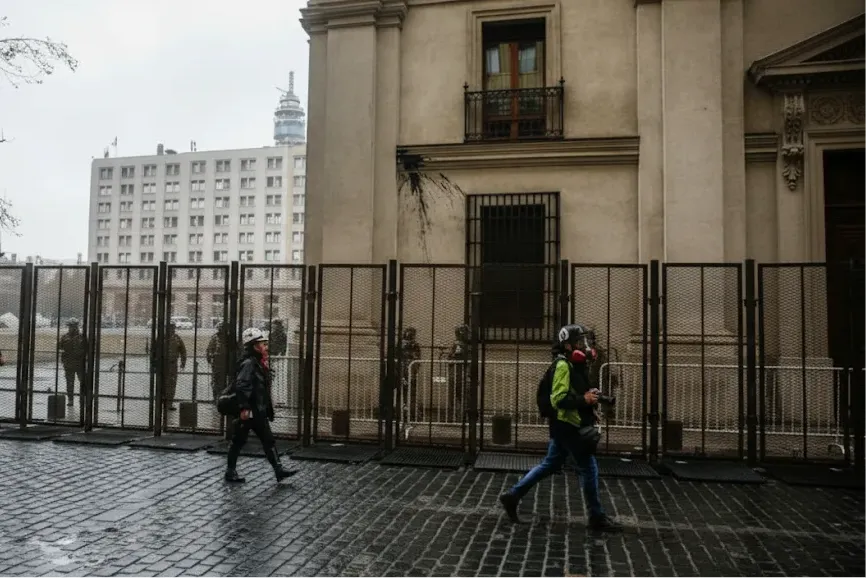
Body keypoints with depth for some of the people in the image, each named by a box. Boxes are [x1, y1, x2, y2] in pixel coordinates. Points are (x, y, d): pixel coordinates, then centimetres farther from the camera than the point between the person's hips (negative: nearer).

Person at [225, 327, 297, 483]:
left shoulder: (259, 363, 13)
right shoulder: (248, 363, -16)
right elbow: (241, 386, -26)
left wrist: (268, 405, 21)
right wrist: (244, 407, -29)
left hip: (259, 412, 10)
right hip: (248, 412, -9)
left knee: (268, 441, 7)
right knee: (238, 441, 5)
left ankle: (278, 470, 8)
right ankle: (230, 472, 18)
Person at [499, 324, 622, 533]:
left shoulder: (575, 365, 14)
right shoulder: (563, 366, -17)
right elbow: (558, 400, -24)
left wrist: (590, 397, 7)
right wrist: (584, 400, -26)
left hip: (568, 426, 10)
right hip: (567, 426, -10)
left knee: (550, 465, 15)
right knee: (589, 468, 0)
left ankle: (512, 496, 21)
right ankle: (597, 517, 14)